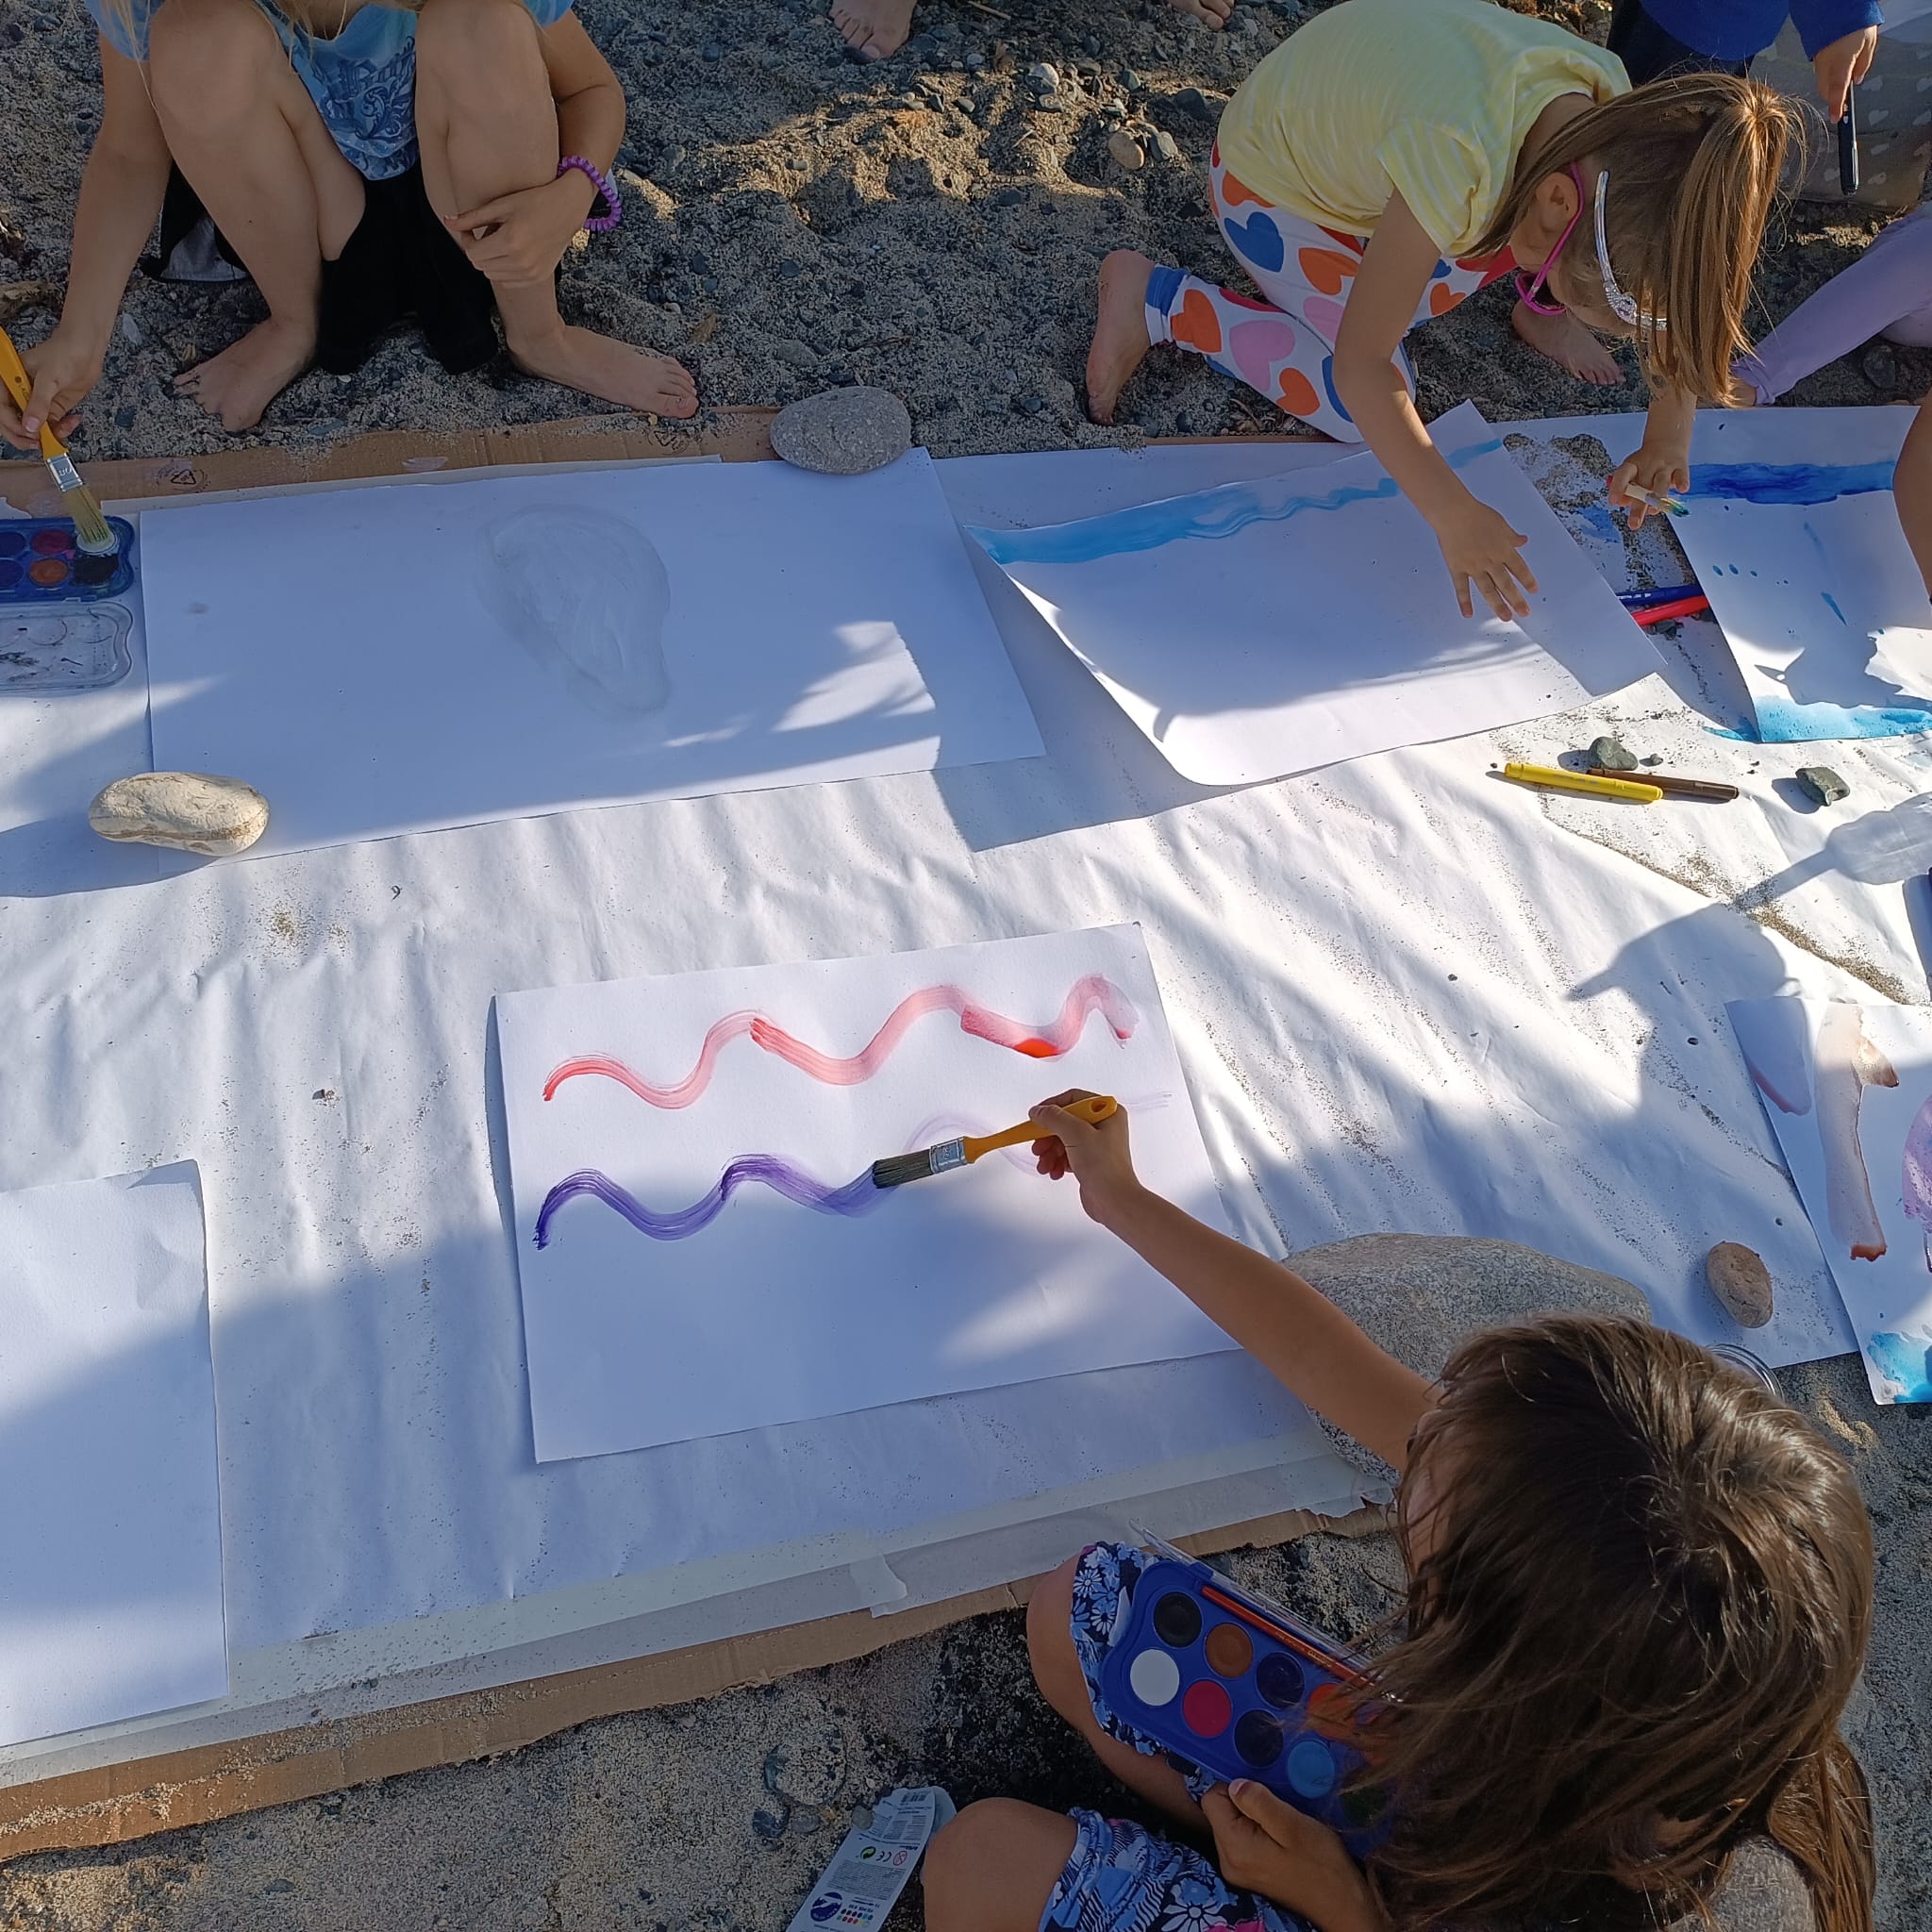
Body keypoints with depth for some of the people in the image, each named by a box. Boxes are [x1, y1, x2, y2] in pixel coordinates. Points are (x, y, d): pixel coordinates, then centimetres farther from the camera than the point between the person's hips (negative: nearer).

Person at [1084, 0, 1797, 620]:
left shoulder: (1613, 117, -22)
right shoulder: (1458, 160, -43)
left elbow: (1671, 274, -7)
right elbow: (1360, 363, -36)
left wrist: (1669, 433, -17)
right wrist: (1452, 515, -37)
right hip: (1276, 182, -6)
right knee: (1366, 410, -14)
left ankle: (1535, 311, 19)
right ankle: (1153, 299, -6)